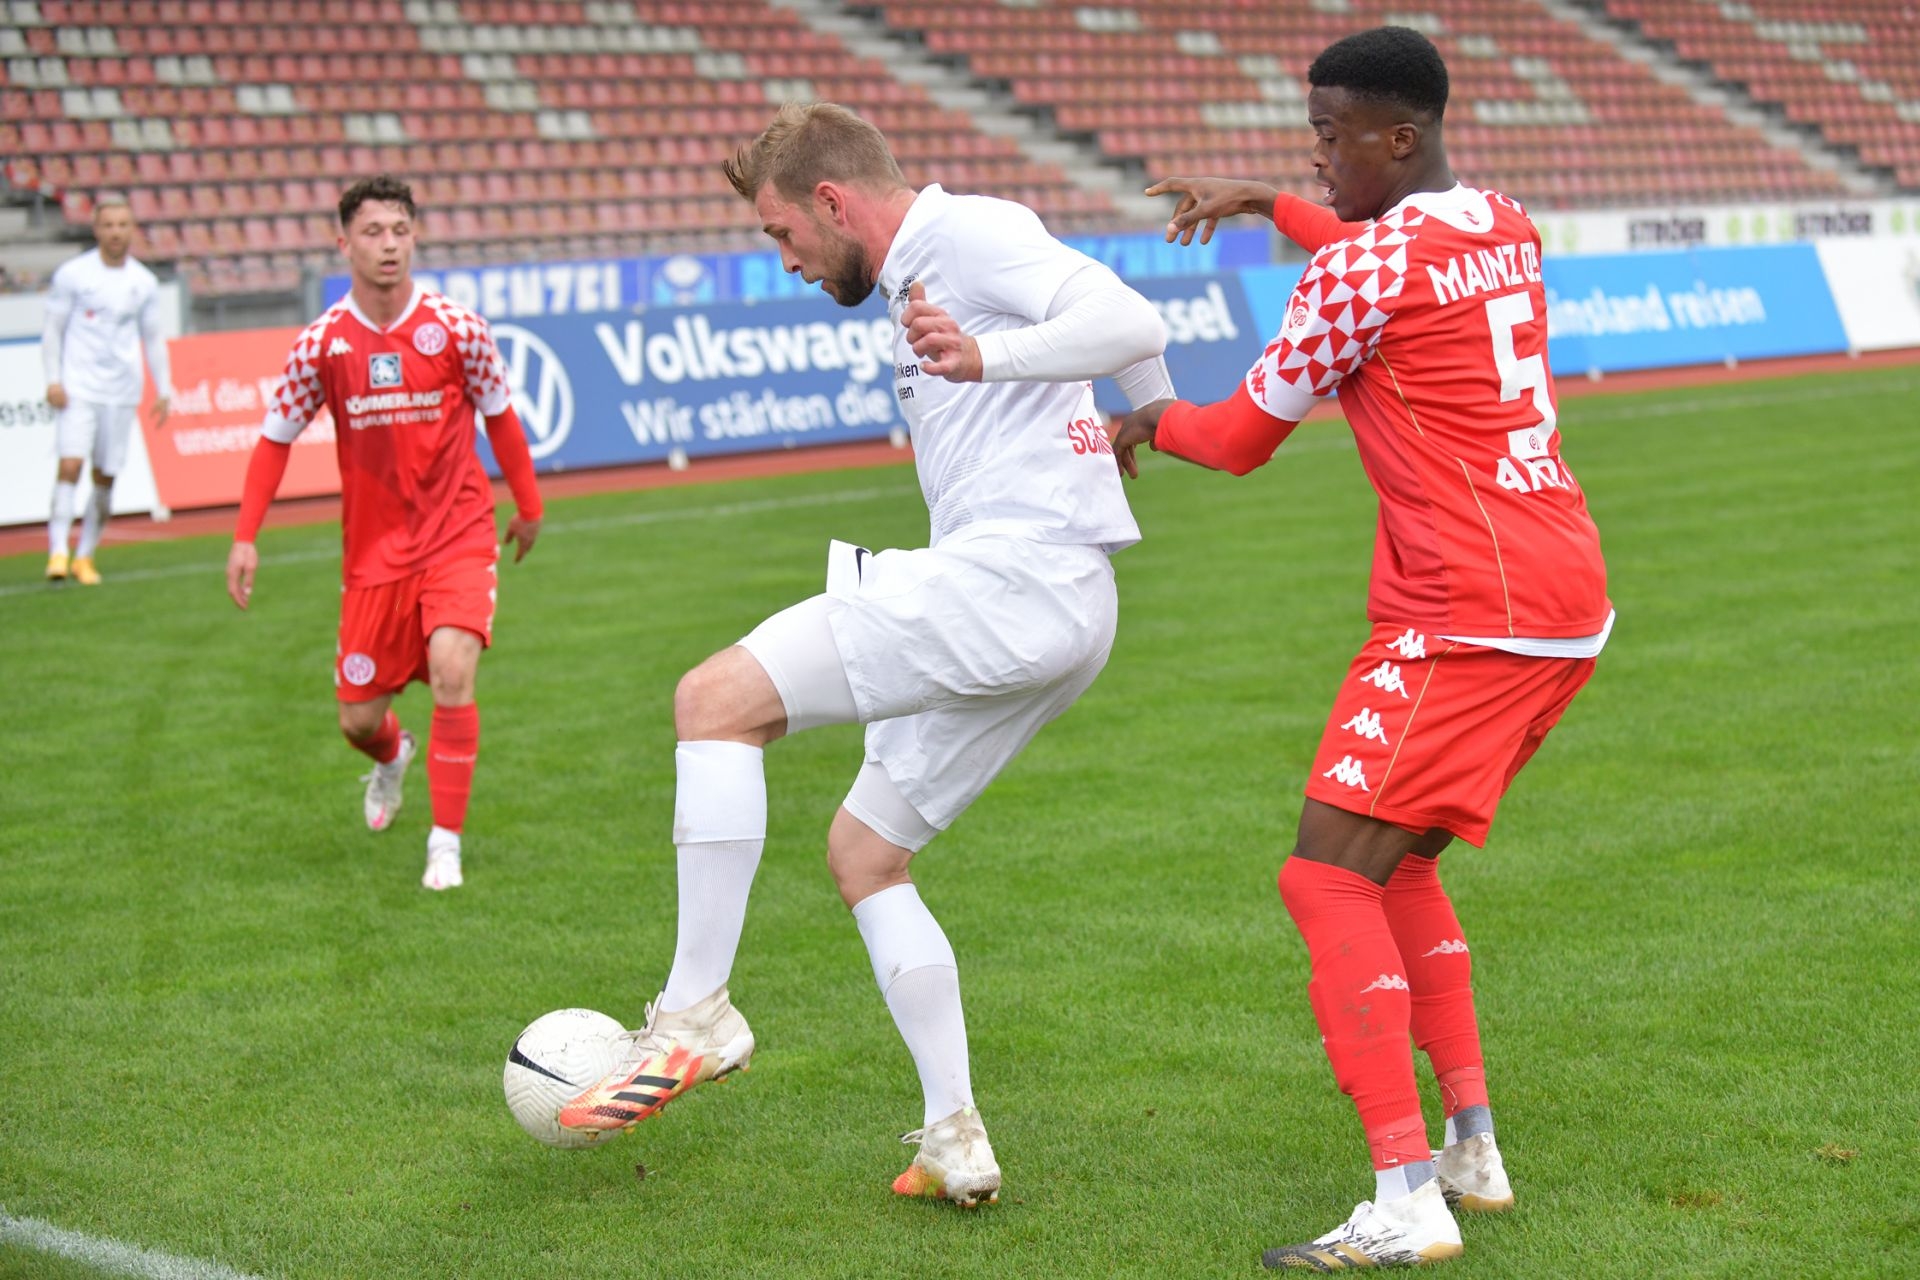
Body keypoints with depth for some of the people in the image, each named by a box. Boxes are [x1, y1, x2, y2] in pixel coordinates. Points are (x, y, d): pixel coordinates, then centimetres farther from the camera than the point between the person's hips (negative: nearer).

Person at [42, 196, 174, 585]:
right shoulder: (72, 274, -2)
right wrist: (53, 380, -8)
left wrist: (164, 390, 9)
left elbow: (154, 338, 14)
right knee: (70, 465, -17)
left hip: (121, 392, 3)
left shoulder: (144, 282, 6)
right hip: (78, 388, -3)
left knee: (106, 478, 4)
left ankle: (85, 556, 15)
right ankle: (58, 551, -15)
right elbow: (53, 329, 2)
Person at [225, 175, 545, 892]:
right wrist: (245, 537, 0)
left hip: (459, 535, -2)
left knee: (452, 670, -25)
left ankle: (446, 839, -10)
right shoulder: (322, 343, -4)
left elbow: (499, 415, 9)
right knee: (358, 718, 5)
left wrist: (527, 504, 16)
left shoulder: (456, 329, -7)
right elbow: (276, 437, 6)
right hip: (373, 547, 2)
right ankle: (392, 759, 46)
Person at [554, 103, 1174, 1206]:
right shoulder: (917, 281, 26)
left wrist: (983, 357, -31)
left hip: (1015, 575, -11)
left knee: (718, 697, -15)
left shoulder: (970, 232, -4)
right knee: (862, 852, 16)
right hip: (1055, 615, 11)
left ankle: (697, 1014, -10)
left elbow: (1131, 324, -21)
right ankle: (956, 1144, 14)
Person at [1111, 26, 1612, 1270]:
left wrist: (1150, 421, 18)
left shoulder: (1367, 267, -12)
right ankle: (1473, 1148, 20)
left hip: (1465, 618, -9)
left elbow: (1243, 437, -2)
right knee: (1399, 868, 20)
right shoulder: (1506, 229, 13)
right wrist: (1269, 204, 37)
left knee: (1328, 878, -10)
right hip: (1571, 602, 9)